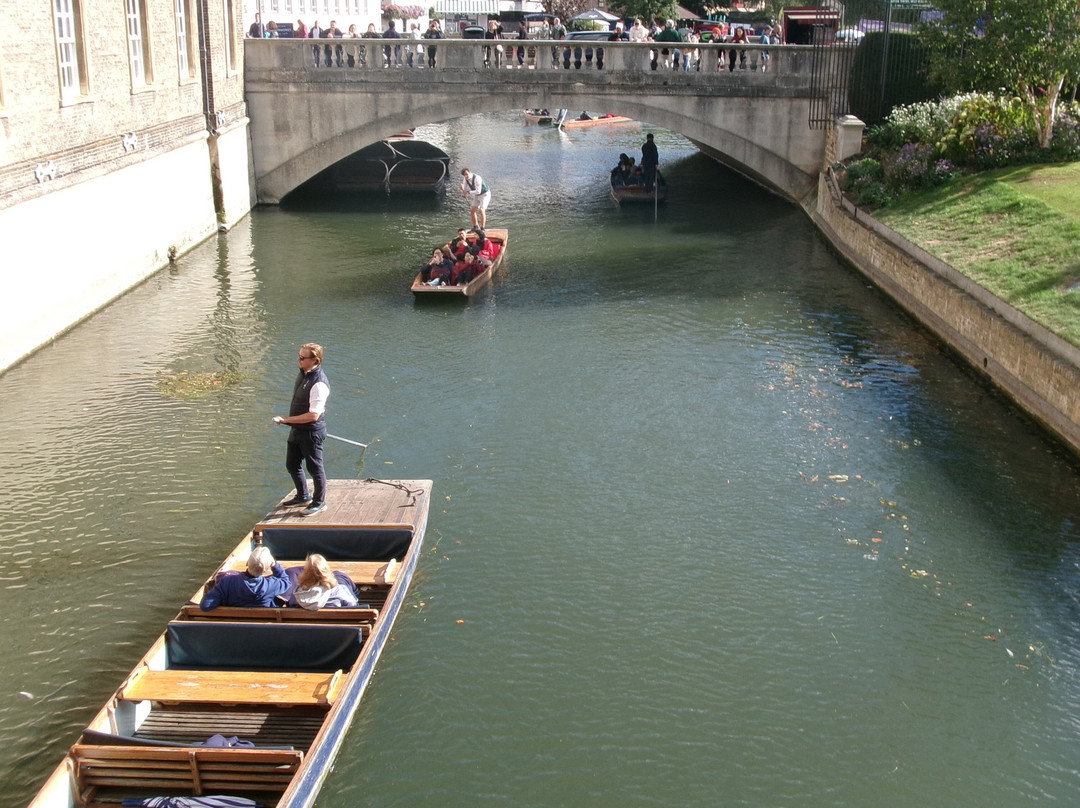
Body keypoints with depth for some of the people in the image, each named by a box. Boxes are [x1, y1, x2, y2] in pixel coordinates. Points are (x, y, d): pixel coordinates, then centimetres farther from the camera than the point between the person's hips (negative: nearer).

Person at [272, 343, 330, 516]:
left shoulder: (319, 384, -27)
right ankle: (303, 495, 41)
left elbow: (313, 415, -30)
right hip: (297, 430, 10)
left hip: (312, 432, -10)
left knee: (314, 467, 7)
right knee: (291, 465, 21)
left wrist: (286, 419, -25)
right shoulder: (303, 374, 3)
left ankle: (319, 502, 25)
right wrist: (287, 420, 14)